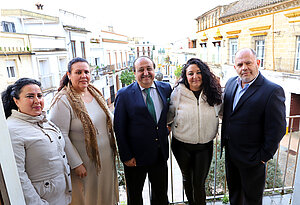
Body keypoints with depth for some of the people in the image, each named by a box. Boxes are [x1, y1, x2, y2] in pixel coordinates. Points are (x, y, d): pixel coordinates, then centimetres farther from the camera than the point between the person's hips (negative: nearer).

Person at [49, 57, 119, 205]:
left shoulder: (95, 92, 2)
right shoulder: (63, 101, -19)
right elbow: (61, 136, -19)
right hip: (86, 162, -6)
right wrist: (76, 164, -16)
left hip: (106, 157, 6)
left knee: (106, 193, 23)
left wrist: (113, 147, 12)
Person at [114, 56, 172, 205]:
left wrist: (166, 129, 5)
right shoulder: (124, 94, -12)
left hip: (160, 154, 4)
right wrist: (126, 156, -10)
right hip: (136, 156, -3)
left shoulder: (166, 88, 0)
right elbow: (119, 129, -10)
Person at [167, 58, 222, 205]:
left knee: (199, 183, 6)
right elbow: (170, 114, 3)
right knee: (187, 178, 22)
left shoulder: (213, 93, -6)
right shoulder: (178, 92, -10)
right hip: (182, 146, 1)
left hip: (205, 146, 0)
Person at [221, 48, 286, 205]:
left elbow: (277, 130, -17)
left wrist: (263, 157, -13)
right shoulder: (231, 83, 1)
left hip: (252, 157, -5)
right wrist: (225, 139, 11)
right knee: (233, 189, 27)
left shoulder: (273, 91, -19)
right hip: (229, 151, 6)